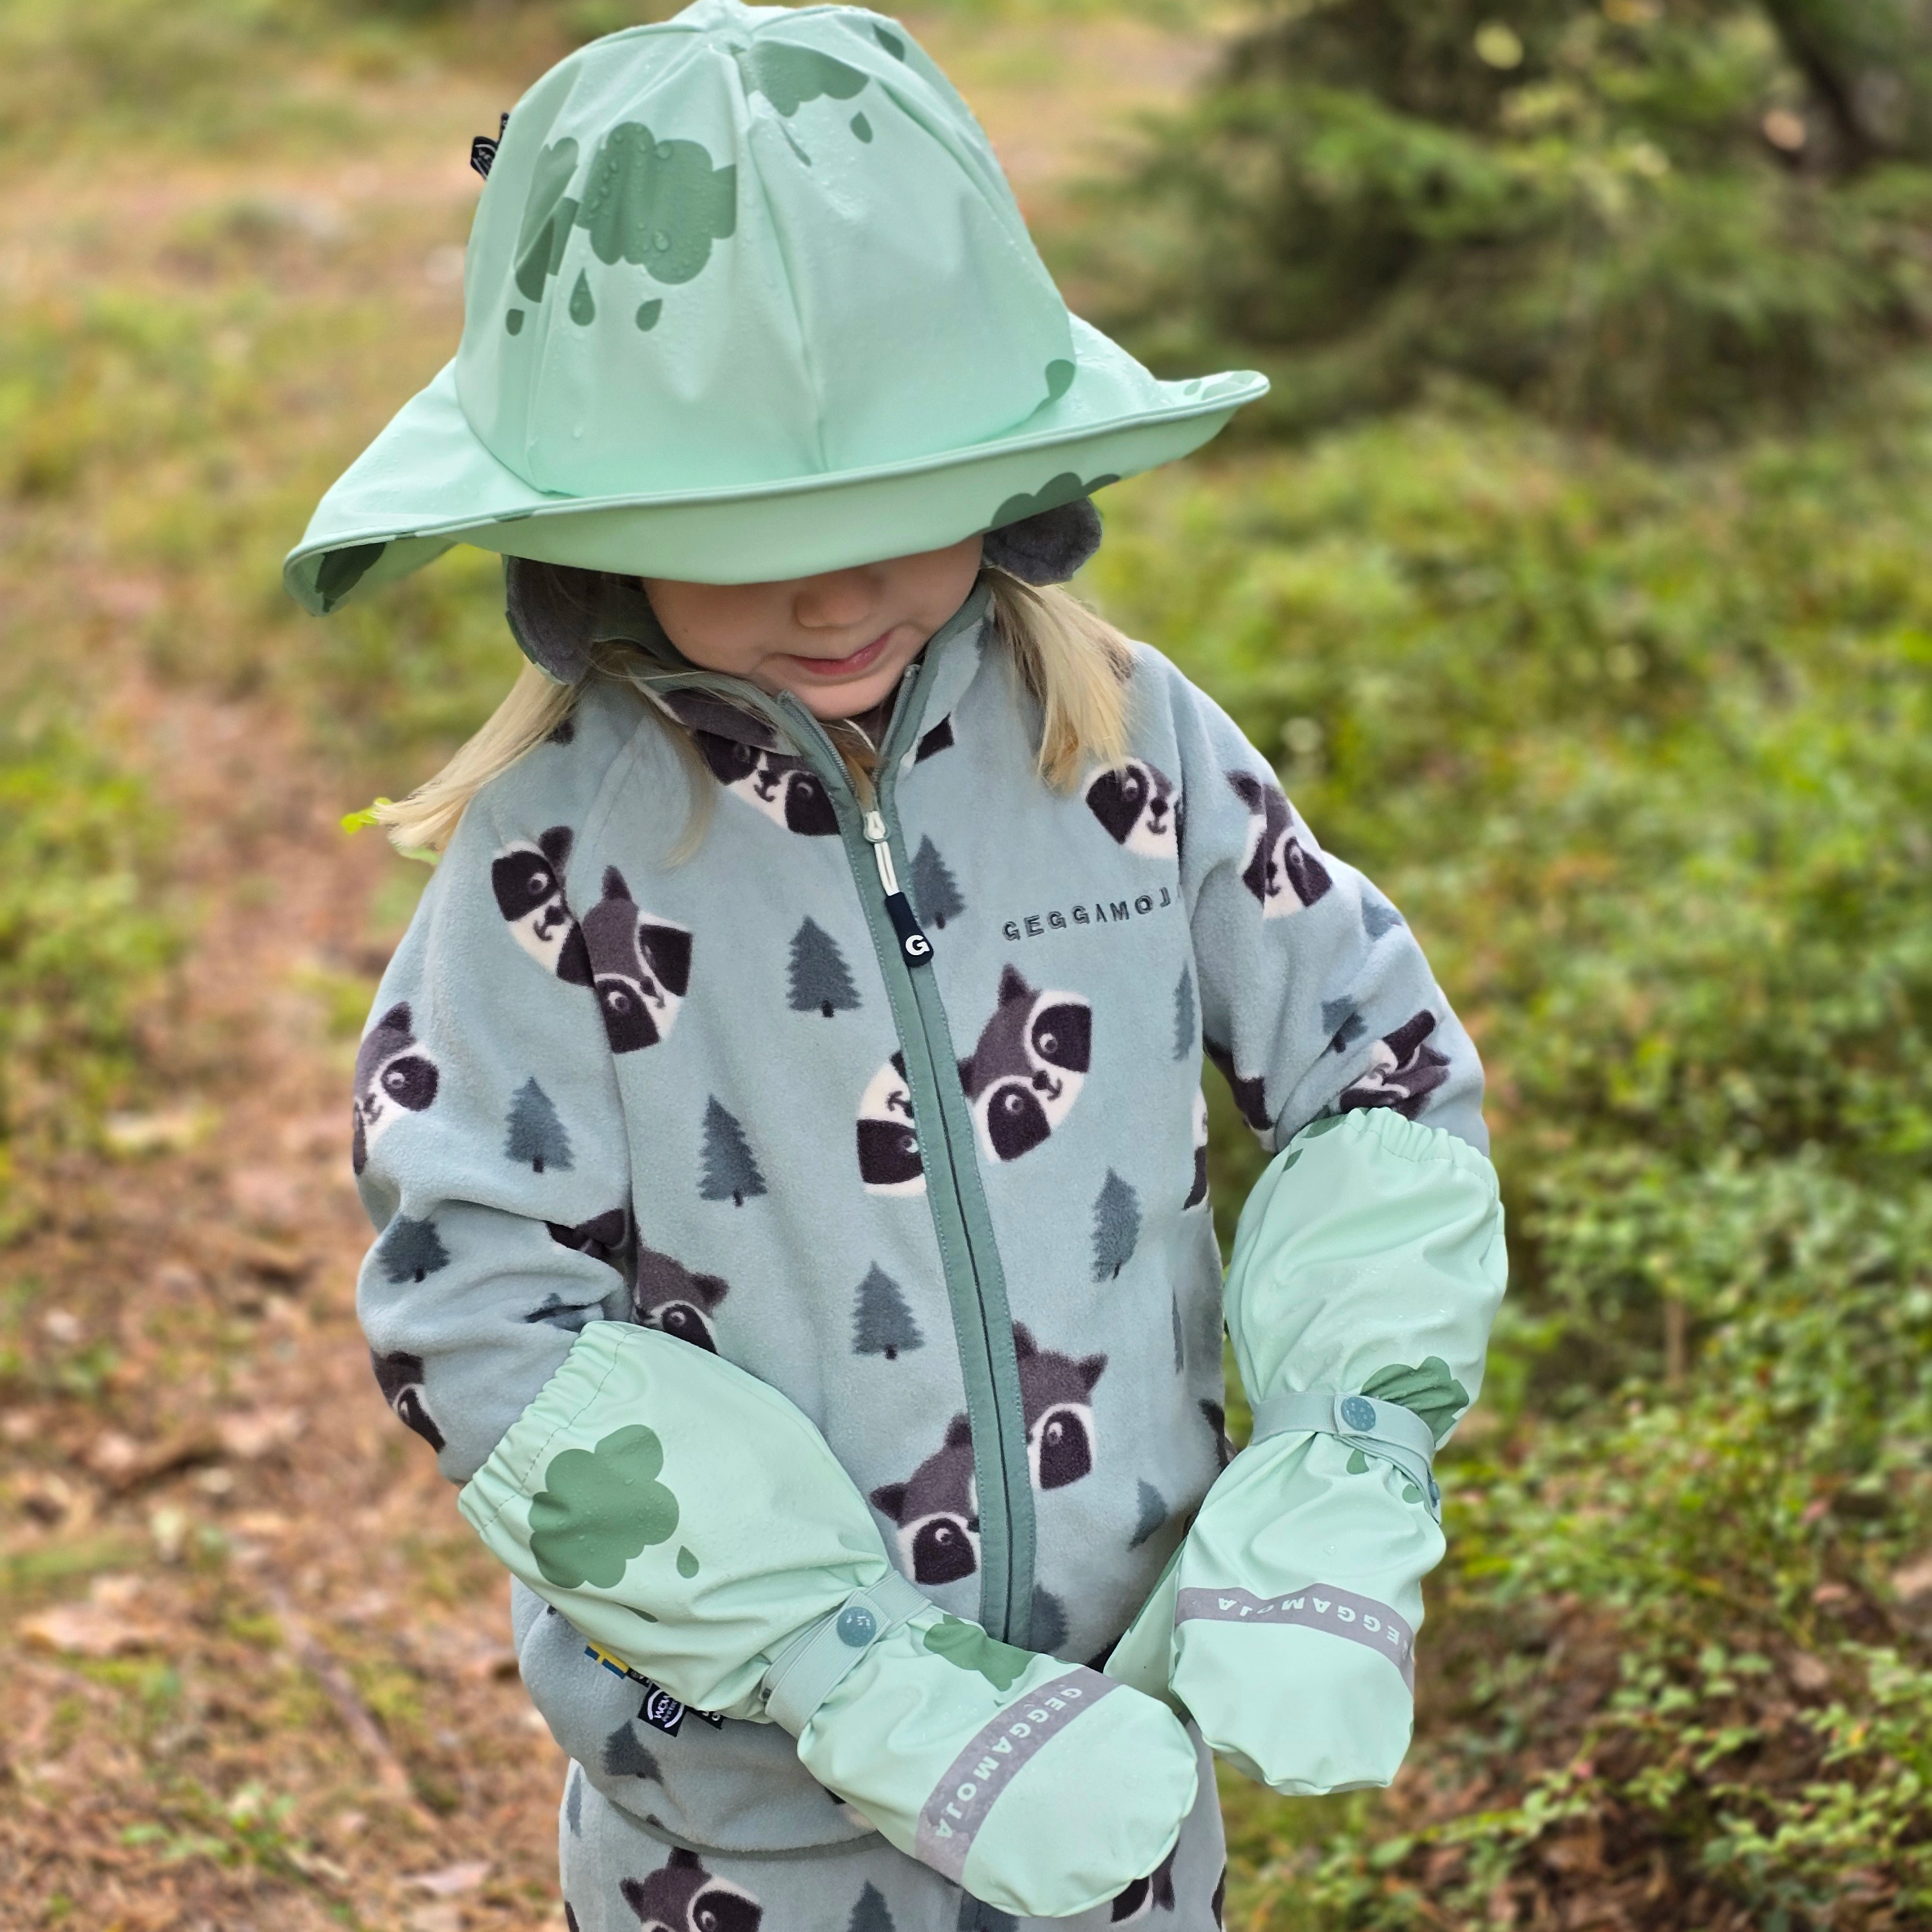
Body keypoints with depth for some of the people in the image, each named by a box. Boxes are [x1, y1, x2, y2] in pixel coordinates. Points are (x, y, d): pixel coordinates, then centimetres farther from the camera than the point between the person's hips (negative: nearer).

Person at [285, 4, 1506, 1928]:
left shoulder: (1128, 745, -10)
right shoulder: (558, 853, -18)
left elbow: (1385, 1070, -3)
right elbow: (478, 1312, -20)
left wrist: (1329, 1524, -14)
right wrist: (882, 1682, -24)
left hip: (1121, 1690, 3)